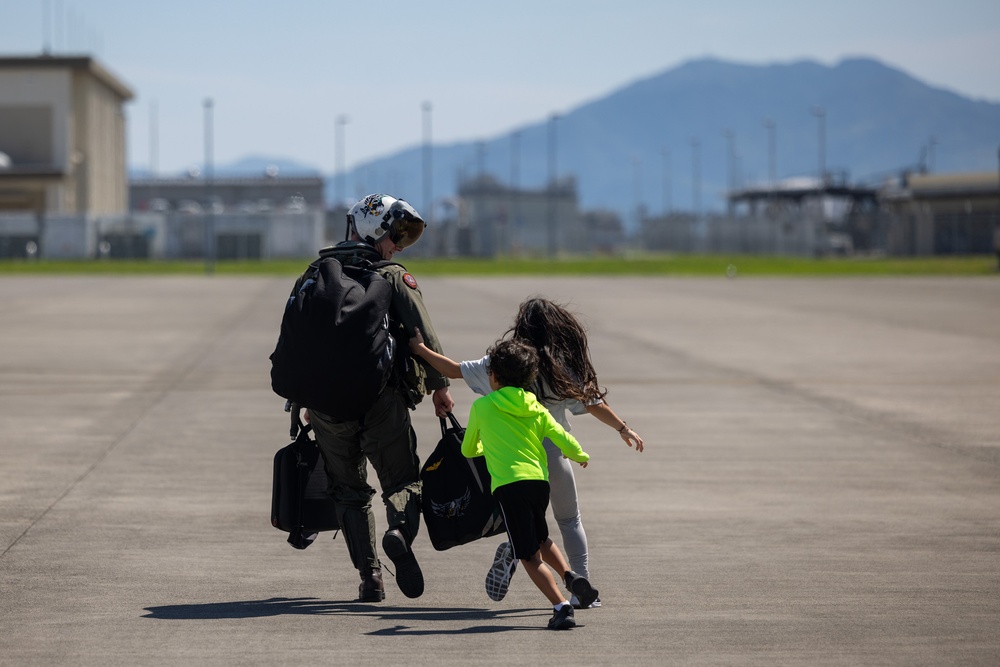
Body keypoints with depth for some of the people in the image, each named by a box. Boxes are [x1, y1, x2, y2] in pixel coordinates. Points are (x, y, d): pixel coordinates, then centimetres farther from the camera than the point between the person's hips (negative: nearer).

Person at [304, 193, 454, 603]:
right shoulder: (393, 277, 0)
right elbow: (423, 335, -8)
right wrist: (440, 387, 3)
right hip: (382, 400, -3)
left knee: (349, 491, 15)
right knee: (402, 481, 9)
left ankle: (369, 577, 5)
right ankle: (400, 531, -23)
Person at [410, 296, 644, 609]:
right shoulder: (567, 365, -2)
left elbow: (454, 371, 1)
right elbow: (593, 403, 1)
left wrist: (421, 349, 15)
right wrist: (624, 429, 15)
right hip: (553, 454, 0)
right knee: (569, 520, 16)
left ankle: (513, 549, -14)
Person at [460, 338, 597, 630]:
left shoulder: (482, 406, 6)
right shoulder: (536, 409, 13)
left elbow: (468, 450, 19)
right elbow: (566, 442, 9)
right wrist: (581, 456, 32)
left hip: (509, 484, -5)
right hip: (540, 480, 5)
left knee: (530, 556, -2)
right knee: (541, 538, 30)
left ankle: (561, 606, -13)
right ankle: (569, 575, 7)